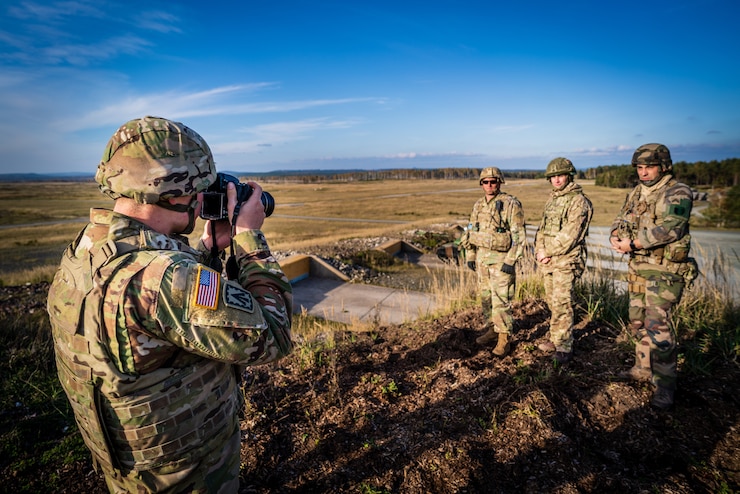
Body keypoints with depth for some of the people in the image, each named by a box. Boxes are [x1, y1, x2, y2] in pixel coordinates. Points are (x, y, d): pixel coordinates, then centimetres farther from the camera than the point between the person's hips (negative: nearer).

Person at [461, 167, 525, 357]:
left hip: (501, 259, -6)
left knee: (501, 300, -6)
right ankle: (492, 330, 29)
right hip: (481, 258, 7)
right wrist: (470, 256, 10)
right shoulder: (478, 205, 10)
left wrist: (511, 261, -18)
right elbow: (470, 231, 16)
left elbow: (519, 235, -12)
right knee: (486, 297, 14)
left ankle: (504, 339, 6)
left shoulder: (511, 204, -10)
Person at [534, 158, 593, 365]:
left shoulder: (578, 201, -9)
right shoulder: (551, 200, 16)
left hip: (566, 261, -8)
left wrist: (548, 252, -13)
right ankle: (555, 339, 25)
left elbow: (570, 234, -18)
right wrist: (539, 249, -2)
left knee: (561, 304, -8)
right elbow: (542, 229, 16)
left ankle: (564, 347, 0)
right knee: (553, 303, 14)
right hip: (548, 262, 8)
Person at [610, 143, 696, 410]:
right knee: (638, 322, 14)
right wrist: (616, 236, -11)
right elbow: (622, 221, 11)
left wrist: (632, 243, -22)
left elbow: (670, 228, -24)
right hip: (638, 268, 8)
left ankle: (665, 385, 3)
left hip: (664, 271, -7)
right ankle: (643, 369, 30)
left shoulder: (678, 193, -11)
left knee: (657, 325, -10)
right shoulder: (636, 194, 12)